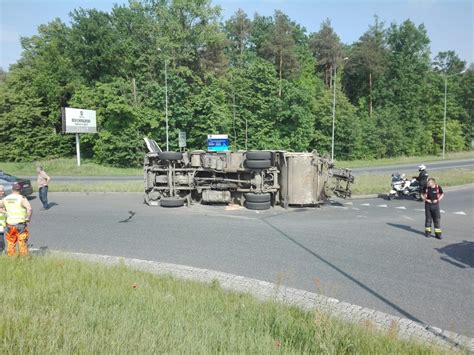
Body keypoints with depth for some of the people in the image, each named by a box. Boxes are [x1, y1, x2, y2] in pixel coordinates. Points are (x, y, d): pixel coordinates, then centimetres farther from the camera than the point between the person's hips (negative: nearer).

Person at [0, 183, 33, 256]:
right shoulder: (22, 198, -12)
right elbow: (29, 209, -25)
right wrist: (28, 219, -12)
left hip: (10, 225, 4)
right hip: (21, 225, -4)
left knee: (10, 244, 15)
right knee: (23, 244, 6)